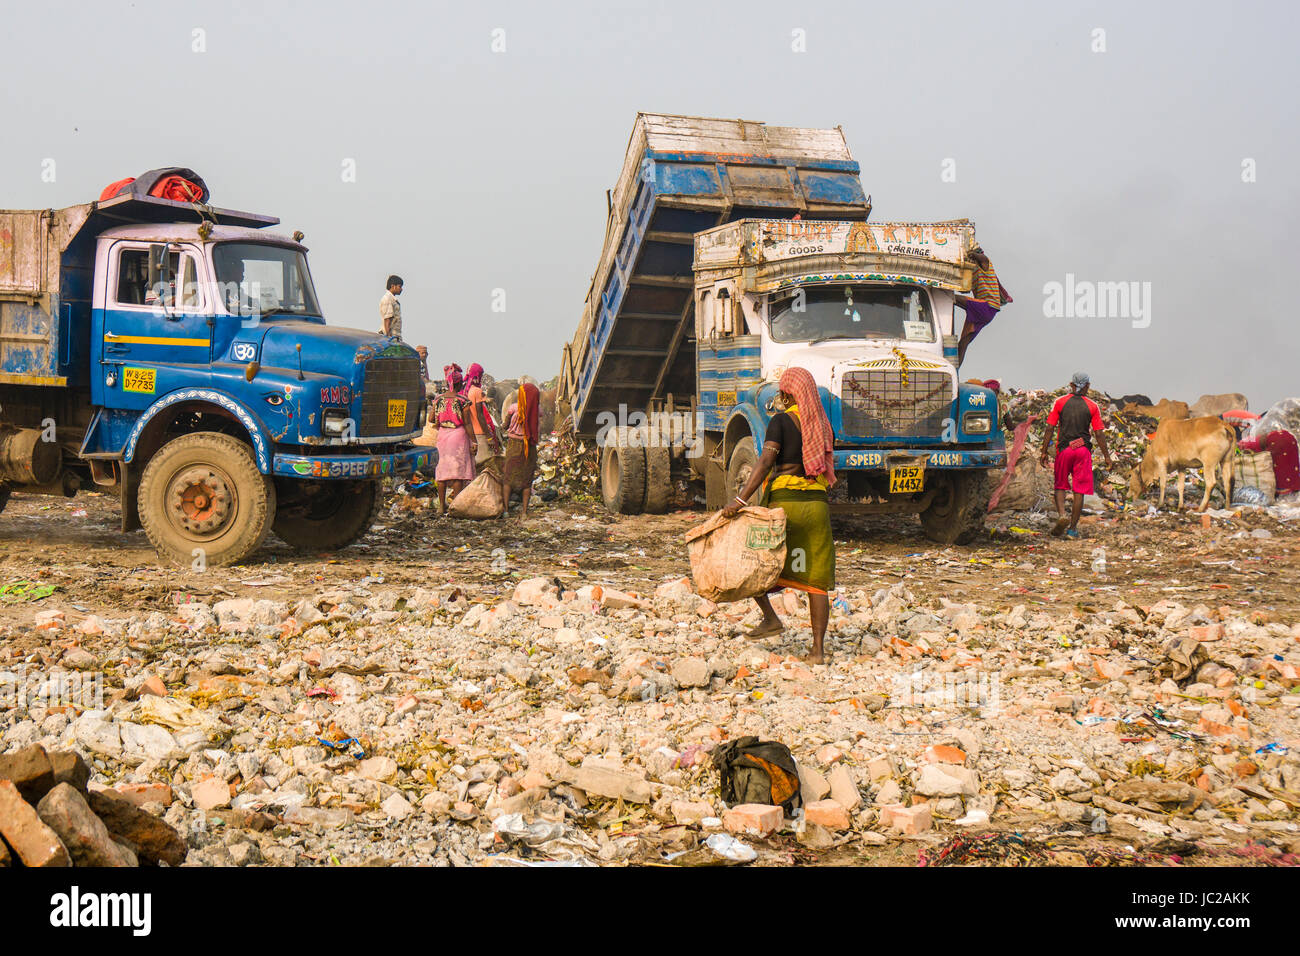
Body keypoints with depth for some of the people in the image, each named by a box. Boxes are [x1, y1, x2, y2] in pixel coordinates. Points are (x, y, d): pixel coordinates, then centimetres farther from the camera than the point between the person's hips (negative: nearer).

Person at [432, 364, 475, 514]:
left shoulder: (438, 399, 2)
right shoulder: (463, 401, -10)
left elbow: (432, 419, 7)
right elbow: (467, 424, -11)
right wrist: (473, 441, -5)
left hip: (442, 435, 4)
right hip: (459, 435, -4)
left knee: (442, 469, 9)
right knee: (458, 469, 1)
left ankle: (442, 506, 12)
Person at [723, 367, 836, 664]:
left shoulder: (781, 421, -5)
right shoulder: (821, 425, 13)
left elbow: (765, 463, -17)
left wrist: (740, 500, -22)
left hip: (784, 500, -5)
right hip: (817, 502, 5)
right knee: (816, 578, 4)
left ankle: (771, 617, 5)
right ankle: (818, 648, 1)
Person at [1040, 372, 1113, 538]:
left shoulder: (1060, 402, 2)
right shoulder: (1092, 406, 1)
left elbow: (1050, 428, -1)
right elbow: (1099, 434, 0)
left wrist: (1044, 452, 5)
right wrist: (1107, 456, 8)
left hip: (1064, 449, 0)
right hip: (1083, 450, 0)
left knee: (1060, 485, 15)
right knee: (1079, 490, 4)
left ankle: (1061, 514, -9)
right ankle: (1072, 528, 5)